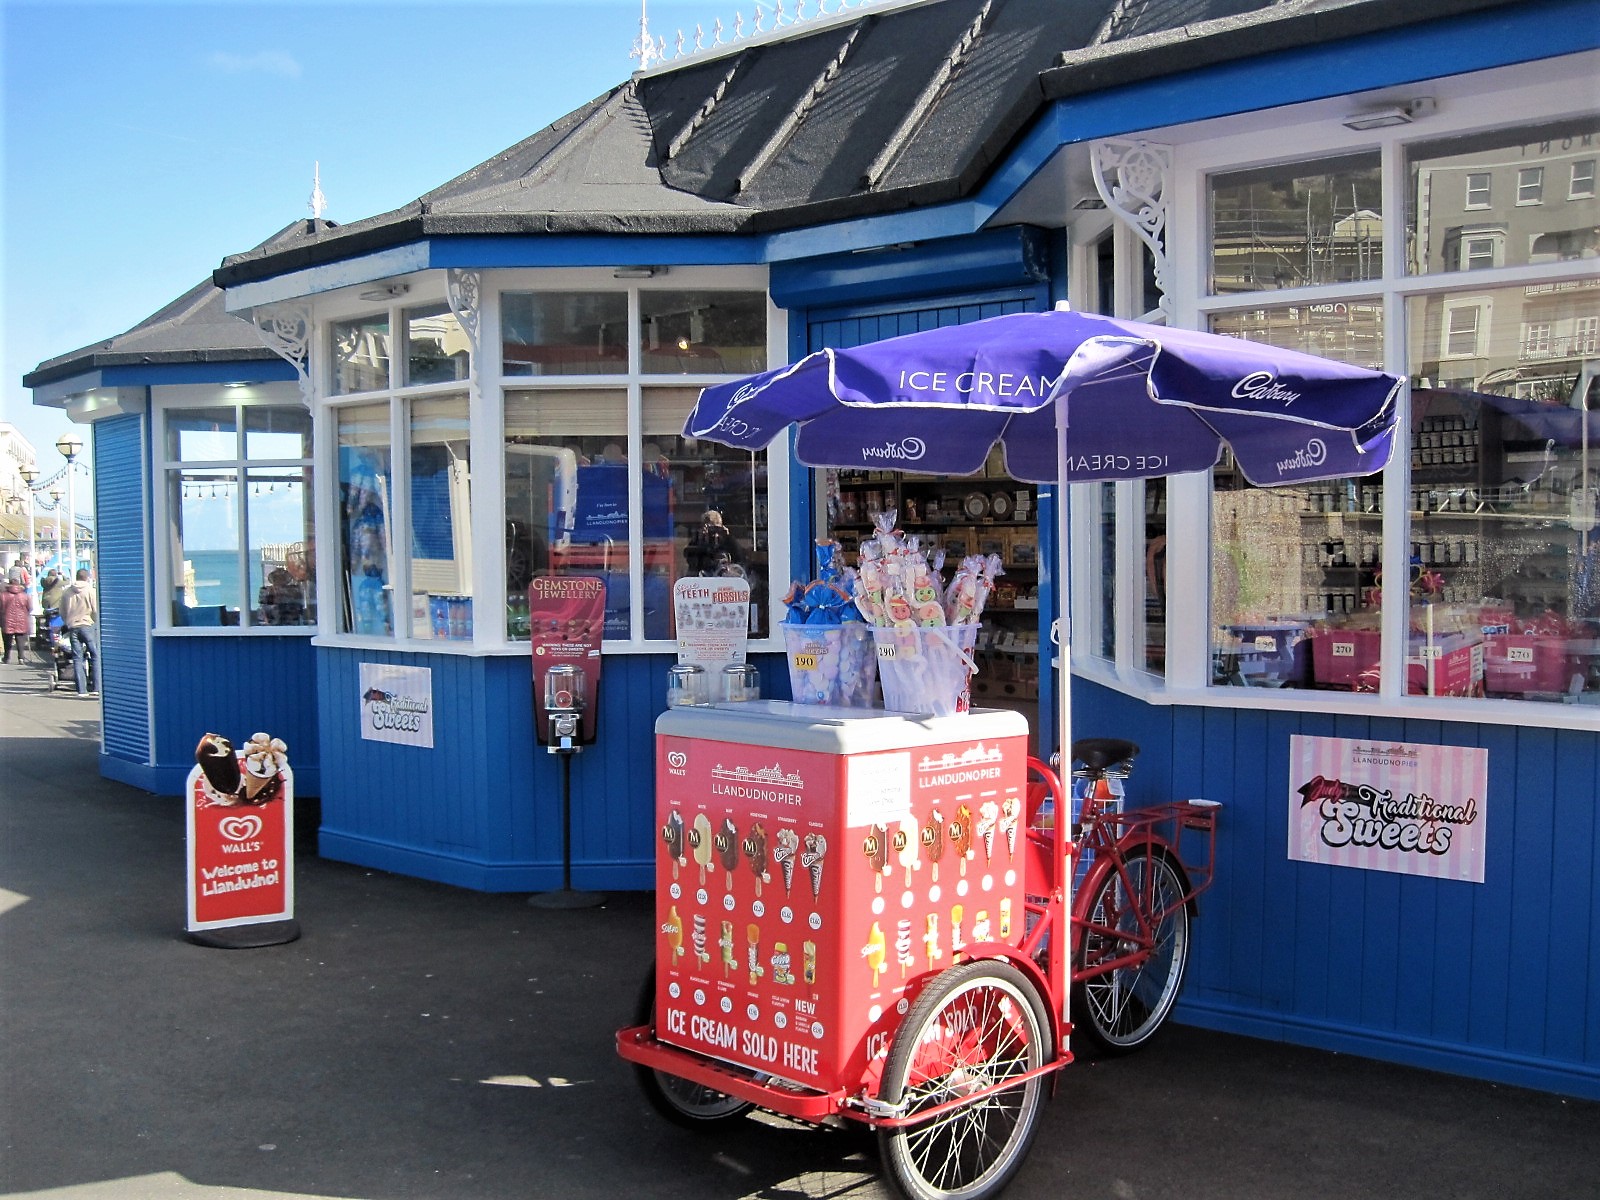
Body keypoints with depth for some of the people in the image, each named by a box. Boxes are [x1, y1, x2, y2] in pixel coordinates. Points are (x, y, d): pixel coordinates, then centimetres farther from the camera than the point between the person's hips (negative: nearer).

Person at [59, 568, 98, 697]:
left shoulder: (66, 592, 11)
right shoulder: (90, 590, -1)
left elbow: (62, 613, 15)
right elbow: (96, 610, -5)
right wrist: (96, 622, 11)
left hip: (72, 627, 4)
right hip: (87, 625, -4)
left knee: (77, 658, 4)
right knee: (95, 655, 2)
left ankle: (81, 689, 1)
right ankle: (95, 687, -6)